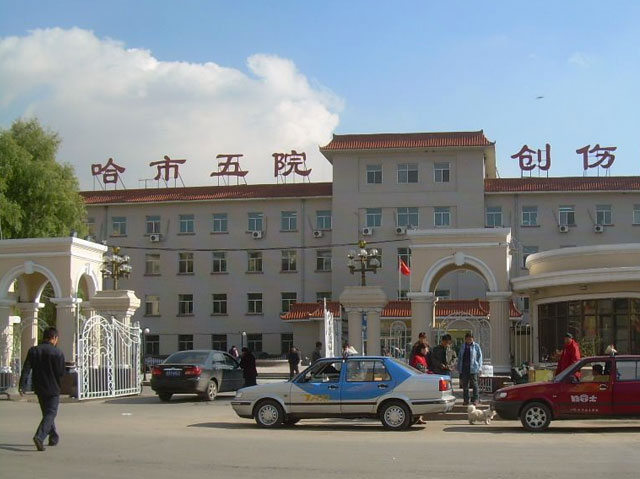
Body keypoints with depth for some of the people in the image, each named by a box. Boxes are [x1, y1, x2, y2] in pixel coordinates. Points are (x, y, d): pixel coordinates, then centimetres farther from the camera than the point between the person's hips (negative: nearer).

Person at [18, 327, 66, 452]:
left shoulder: (33, 351, 2)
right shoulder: (58, 353, -11)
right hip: (53, 389, -5)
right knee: (51, 413, -2)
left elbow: (26, 369, -6)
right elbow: (61, 373, -10)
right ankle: (39, 436, -21)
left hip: (39, 389, 5)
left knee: (47, 412, 19)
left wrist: (22, 386, -8)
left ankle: (54, 437, 27)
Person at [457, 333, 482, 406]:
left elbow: (479, 356, 3)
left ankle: (476, 399, -2)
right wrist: (459, 368, 13)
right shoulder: (462, 347, 15)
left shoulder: (476, 346, 4)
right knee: (464, 385, 6)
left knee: (474, 384, -5)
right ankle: (466, 400, 12)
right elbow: (460, 358, 19)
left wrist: (479, 367, -6)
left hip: (473, 368, -4)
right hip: (464, 368, 4)